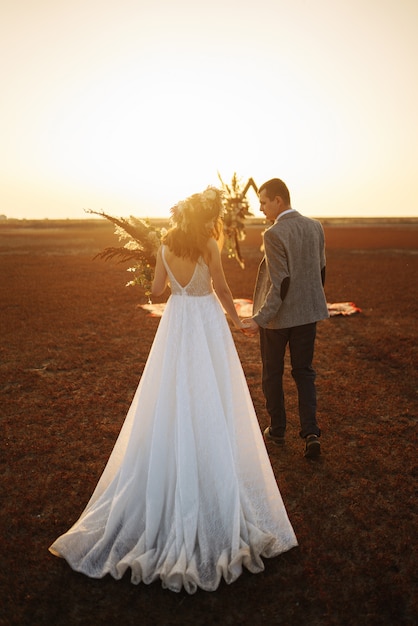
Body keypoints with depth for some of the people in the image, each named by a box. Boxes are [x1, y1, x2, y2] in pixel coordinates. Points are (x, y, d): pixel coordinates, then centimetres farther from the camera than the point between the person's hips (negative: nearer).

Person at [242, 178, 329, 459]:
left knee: (273, 373, 14)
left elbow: (280, 284, -23)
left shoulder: (274, 235, -20)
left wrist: (260, 319, -20)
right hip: (308, 312, 6)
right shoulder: (315, 227, 1)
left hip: (279, 315, -6)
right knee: (304, 372, 16)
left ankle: (277, 430, 27)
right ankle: (311, 432, 8)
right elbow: (321, 270, 8)